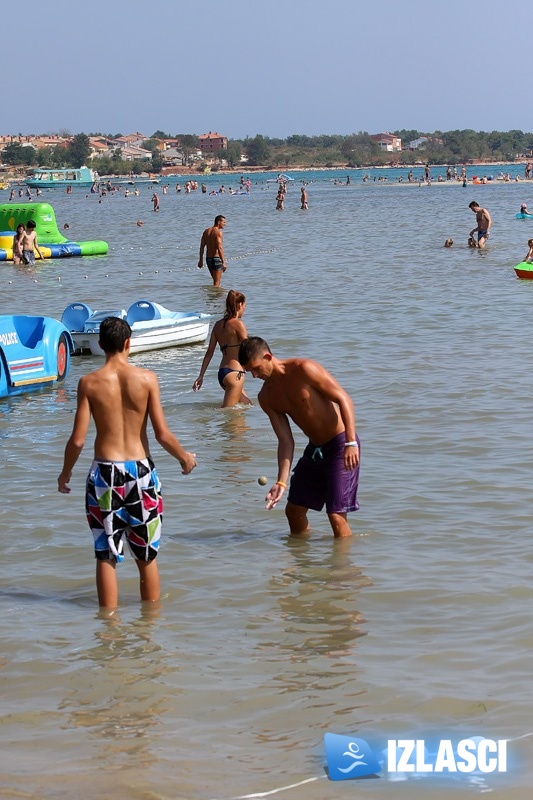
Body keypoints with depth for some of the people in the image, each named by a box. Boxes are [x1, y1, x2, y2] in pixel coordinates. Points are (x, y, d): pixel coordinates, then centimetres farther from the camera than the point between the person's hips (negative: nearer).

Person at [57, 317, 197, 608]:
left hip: (104, 474, -1)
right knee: (147, 556, 14)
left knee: (106, 555, 8)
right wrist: (185, 458, 13)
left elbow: (77, 440, -6)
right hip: (140, 471, 1)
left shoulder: (89, 383, -6)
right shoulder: (146, 378, -6)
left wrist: (65, 473, 12)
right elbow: (162, 434, -6)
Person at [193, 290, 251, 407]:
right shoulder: (238, 323, -11)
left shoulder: (218, 324, 11)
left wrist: (201, 376, 14)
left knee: (247, 404, 21)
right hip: (234, 373, -8)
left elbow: (209, 353, 12)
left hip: (222, 372, 8)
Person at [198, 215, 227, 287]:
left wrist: (201, 260, 15)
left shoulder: (206, 231, 10)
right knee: (217, 282, -4)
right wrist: (223, 262, -22)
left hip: (208, 259, 8)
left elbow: (202, 247, 11)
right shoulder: (218, 232, -13)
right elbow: (219, 248, -21)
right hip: (216, 258, -8)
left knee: (215, 280, 21)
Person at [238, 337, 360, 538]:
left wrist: (351, 443, -26)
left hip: (341, 445, -8)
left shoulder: (303, 369, -17)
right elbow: (285, 441, 2)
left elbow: (344, 399, -18)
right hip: (314, 449, 8)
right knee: (293, 510, 13)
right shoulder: (266, 398, 3)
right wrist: (281, 482, -9)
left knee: (336, 514, -12)